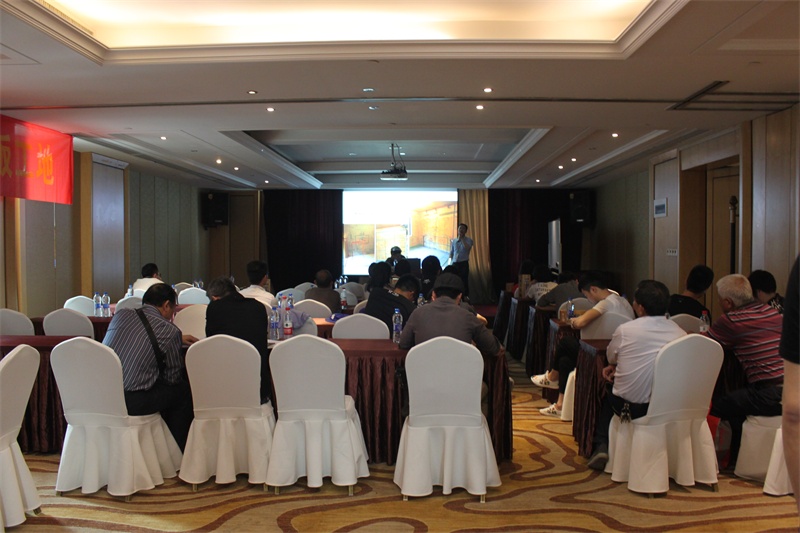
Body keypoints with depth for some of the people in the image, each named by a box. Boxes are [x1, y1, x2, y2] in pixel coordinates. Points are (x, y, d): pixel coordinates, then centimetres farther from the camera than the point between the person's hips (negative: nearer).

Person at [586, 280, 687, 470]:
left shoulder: (625, 330, -13)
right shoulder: (680, 333, -4)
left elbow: (611, 358, 6)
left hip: (629, 406, -3)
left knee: (608, 387, 29)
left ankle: (601, 445, 21)